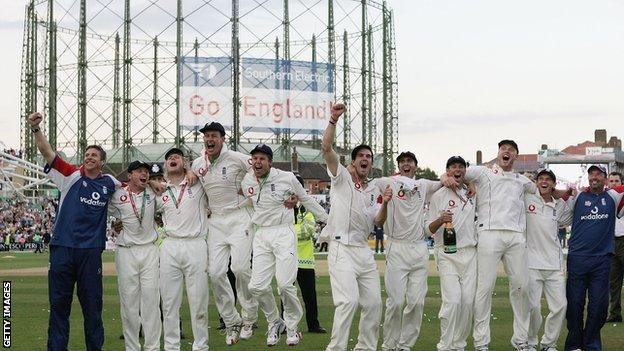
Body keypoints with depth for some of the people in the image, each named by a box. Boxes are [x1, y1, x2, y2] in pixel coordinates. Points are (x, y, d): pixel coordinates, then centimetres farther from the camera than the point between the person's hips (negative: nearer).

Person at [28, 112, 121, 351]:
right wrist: (36, 129, -24)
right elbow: (47, 152, -9)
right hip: (62, 248, -1)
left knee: (92, 304, 6)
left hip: (91, 251, 1)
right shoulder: (71, 175, 3)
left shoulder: (109, 183, 10)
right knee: (58, 304, 4)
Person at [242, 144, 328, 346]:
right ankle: (274, 322, 19)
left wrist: (328, 220, 16)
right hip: (261, 236, 4)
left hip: (283, 233, -4)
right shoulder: (247, 182, 6)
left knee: (285, 284, -12)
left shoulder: (287, 178, -4)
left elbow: (307, 200, 9)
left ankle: (292, 327, 9)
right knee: (257, 286, -5)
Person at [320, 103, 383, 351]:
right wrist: (333, 120, -20)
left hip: (364, 250, 6)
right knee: (349, 300, -19)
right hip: (341, 249, -6)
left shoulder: (374, 189, 19)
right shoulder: (342, 177, 3)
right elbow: (326, 148, -10)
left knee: (373, 302, 6)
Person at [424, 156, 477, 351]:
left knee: (468, 301, 0)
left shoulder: (471, 194, 15)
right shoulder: (438, 196, 3)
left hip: (470, 253, 4)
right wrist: (440, 220, -20)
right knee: (453, 300, -16)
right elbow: (428, 229, -1)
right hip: (447, 255, -4)